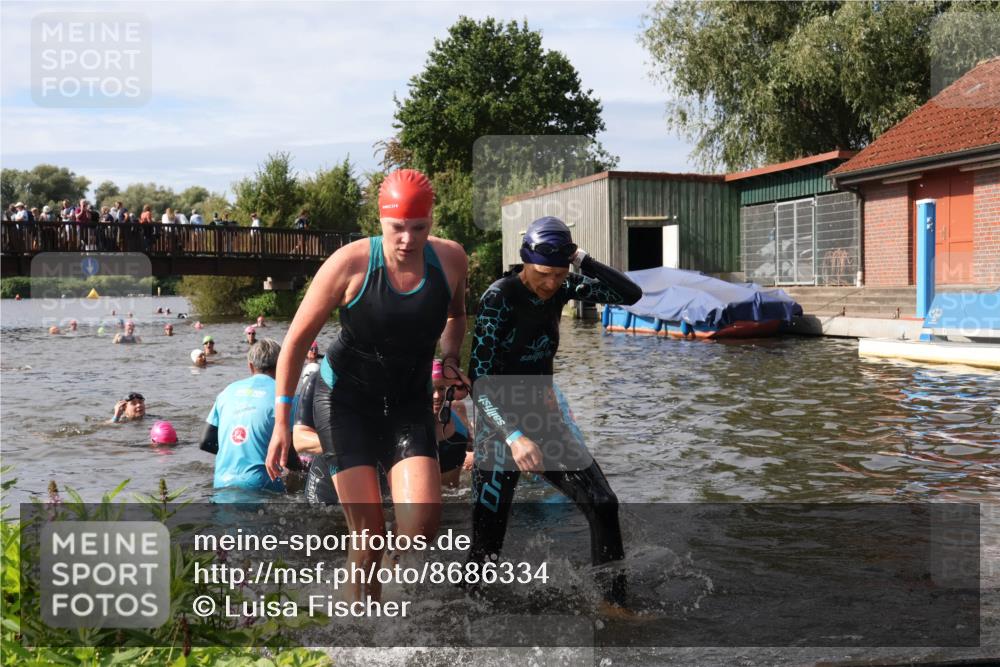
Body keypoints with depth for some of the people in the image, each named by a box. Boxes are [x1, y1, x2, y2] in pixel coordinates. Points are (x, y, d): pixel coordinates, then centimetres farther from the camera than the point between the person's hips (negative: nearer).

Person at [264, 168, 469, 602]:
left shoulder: (450, 259, -7)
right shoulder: (350, 263, -16)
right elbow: (297, 339, -8)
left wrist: (450, 358, 1)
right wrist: (281, 421, -8)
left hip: (409, 403, 3)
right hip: (346, 399, -3)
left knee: (423, 518, -16)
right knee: (368, 530, -9)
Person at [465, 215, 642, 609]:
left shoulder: (562, 288, -2)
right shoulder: (499, 298, -20)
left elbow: (630, 294, -4)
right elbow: (480, 381, -24)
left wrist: (582, 261, -14)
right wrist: (514, 436, -34)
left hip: (546, 419, 6)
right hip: (500, 426, -6)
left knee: (603, 506, -2)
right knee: (486, 544, -5)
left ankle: (614, 604, 11)